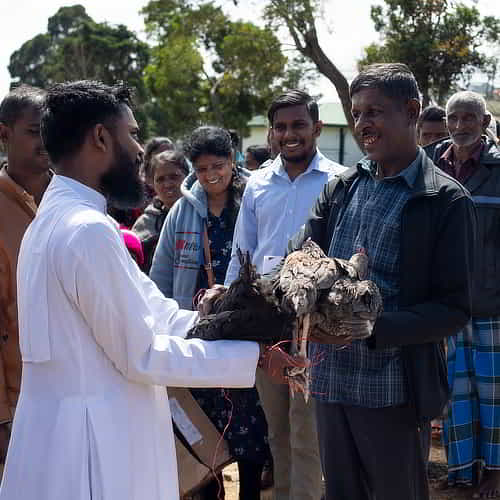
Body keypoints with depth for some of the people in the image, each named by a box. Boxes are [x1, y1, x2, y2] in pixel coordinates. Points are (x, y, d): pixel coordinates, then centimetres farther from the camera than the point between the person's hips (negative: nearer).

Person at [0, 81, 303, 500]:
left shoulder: (55, 218, 11)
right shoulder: (88, 230, -21)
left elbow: (146, 308, 8)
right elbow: (141, 355, -18)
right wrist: (254, 355, -13)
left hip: (73, 428, 9)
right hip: (91, 444, -9)